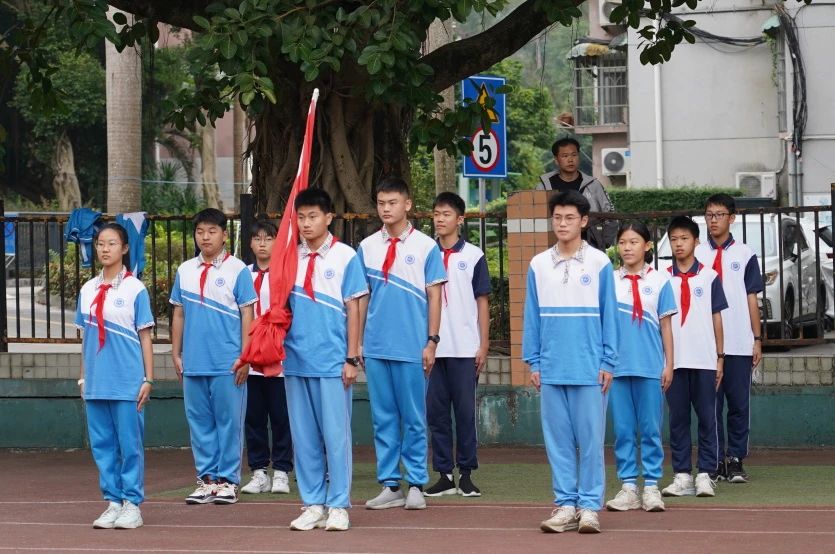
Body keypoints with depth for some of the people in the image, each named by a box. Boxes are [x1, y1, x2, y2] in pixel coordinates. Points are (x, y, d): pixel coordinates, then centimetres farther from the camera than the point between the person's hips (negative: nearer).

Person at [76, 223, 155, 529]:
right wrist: (83, 377, 14)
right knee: (102, 444, 6)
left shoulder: (135, 289, -1)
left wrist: (148, 379, -5)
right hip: (96, 382, 4)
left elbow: (145, 337, -1)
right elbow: (86, 337, 16)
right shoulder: (88, 290, 11)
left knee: (130, 444, -2)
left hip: (127, 382, -4)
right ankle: (113, 502, 13)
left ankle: (132, 504, 4)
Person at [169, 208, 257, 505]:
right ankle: (206, 479, 14)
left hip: (227, 363, -4)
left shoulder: (237, 269, -1)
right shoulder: (185, 270, 11)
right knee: (199, 422, 7)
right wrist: (176, 354, 11)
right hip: (193, 363, 4)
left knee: (229, 422, 0)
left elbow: (247, 314, -2)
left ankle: (227, 480, 6)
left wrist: (244, 357, -7)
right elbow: (179, 314, 15)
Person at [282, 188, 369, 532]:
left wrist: (352, 358, -4)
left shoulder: (345, 257, -1)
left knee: (335, 434, -1)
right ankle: (313, 504, 14)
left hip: (332, 361, -4)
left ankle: (338, 505, 4)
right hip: (297, 360, 4)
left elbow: (352, 309, -1)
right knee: (304, 436, 7)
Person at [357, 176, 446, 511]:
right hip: (376, 346, 3)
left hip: (412, 347, -3)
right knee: (383, 418, 7)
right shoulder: (367, 247, 8)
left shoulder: (425, 246, 0)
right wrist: (356, 343, 8)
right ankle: (389, 485, 12)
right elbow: (362, 297, 12)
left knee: (413, 418, 1)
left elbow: (434, 296, 0)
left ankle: (416, 484, 7)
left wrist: (431, 341, -6)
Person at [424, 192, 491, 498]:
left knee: (465, 411, 0)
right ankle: (444, 475, 8)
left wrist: (483, 345, -2)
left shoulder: (473, 256, 2)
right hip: (432, 347, 2)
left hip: (464, 348, -2)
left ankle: (466, 474, 7)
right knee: (436, 411, 3)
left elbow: (482, 302, 3)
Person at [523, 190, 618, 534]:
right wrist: (533, 362, 5)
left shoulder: (599, 264, 0)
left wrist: (608, 363, -4)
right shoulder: (538, 265, 7)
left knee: (590, 438, -1)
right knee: (558, 439, 5)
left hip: (589, 368, -3)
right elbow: (532, 317, 9)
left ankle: (589, 506, 3)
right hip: (552, 369, 3)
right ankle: (566, 505, 10)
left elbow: (609, 316, 0)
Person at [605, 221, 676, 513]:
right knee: (623, 429, 4)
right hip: (617, 366, 2)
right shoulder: (610, 281, 8)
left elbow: (665, 325, 4)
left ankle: (651, 486, 6)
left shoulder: (659, 280, 3)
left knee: (650, 429, 2)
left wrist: (669, 364, 1)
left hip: (650, 367, -2)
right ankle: (628, 486, 9)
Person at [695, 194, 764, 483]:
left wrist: (757, 339, 1)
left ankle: (735, 461, 10)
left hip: (739, 343, 0)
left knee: (739, 403, 2)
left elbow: (752, 299, 6)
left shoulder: (745, 254, 6)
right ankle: (715, 462, 7)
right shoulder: (696, 254, 7)